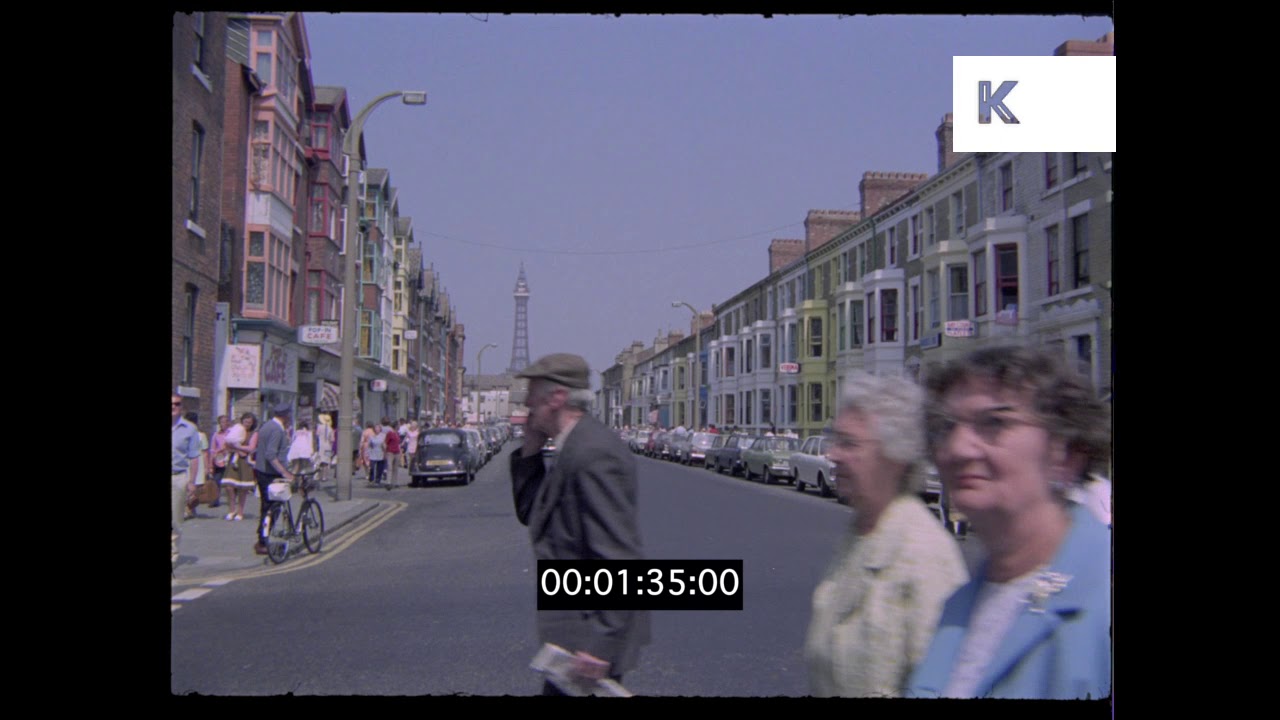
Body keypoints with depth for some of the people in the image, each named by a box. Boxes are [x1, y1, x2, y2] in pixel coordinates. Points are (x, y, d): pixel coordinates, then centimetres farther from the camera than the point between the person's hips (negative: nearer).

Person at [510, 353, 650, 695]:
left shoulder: (593, 452, -22)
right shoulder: (575, 446, 11)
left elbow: (619, 556, -26)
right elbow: (530, 513, 18)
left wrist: (600, 643, -26)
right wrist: (530, 450, 6)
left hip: (591, 630, -10)